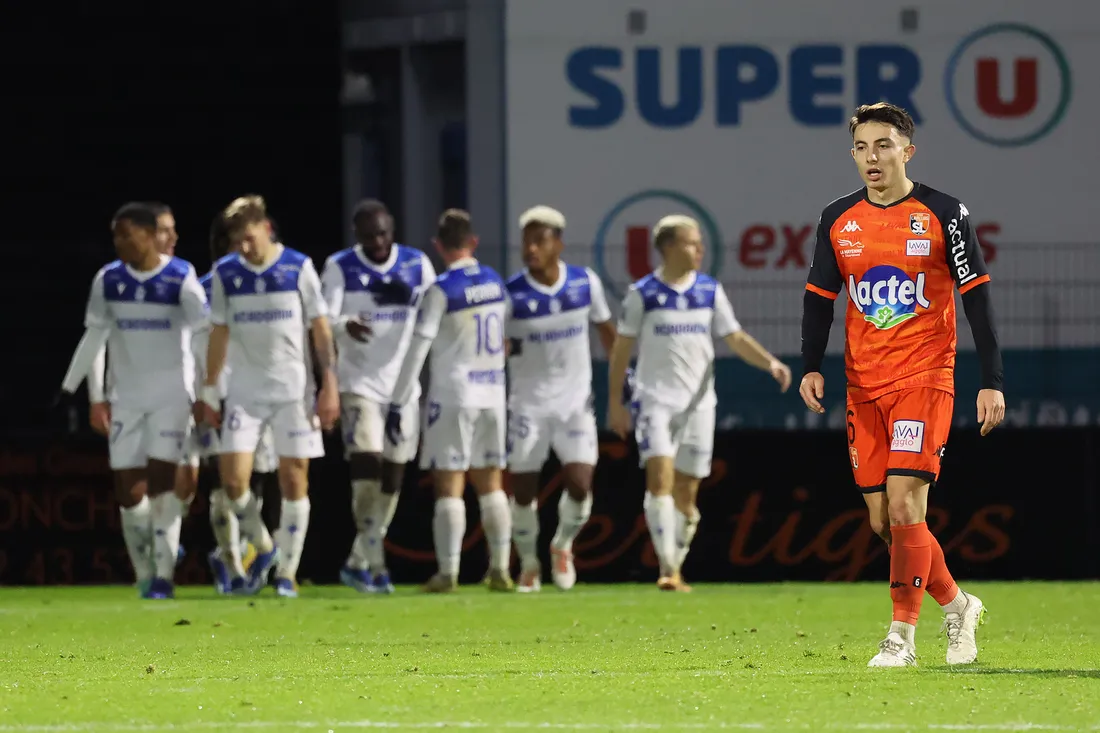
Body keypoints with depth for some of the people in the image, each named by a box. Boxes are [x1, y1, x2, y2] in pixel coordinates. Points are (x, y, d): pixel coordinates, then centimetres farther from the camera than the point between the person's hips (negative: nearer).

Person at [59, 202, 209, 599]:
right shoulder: (108, 280, 2)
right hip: (126, 397, 4)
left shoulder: (181, 279, -9)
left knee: (162, 482, -12)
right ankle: (145, 572, 12)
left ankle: (163, 574, -10)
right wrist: (70, 387, 12)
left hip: (171, 395, -4)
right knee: (128, 489, 0)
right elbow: (94, 338, 11)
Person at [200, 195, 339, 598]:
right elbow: (219, 334, 10)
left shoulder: (299, 268, -2)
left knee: (294, 480, -2)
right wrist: (210, 393, 8)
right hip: (245, 392, 2)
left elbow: (321, 329, 0)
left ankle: (287, 572, 6)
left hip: (294, 390, -2)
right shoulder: (226, 273, 4)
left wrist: (329, 385, -5)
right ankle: (263, 548, 16)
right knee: (233, 478, -8)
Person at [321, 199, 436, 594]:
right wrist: (346, 325, -38)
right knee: (367, 466, -18)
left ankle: (358, 562, 19)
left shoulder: (417, 265, 4)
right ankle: (374, 563, -16)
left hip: (404, 385, 4)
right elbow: (322, 322, -15)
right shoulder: (340, 268, -5)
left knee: (393, 476, 6)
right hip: (359, 384, -4)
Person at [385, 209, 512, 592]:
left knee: (449, 485, -4)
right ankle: (500, 568, 11)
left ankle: (447, 571, -8)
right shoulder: (494, 281, 7)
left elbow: (418, 348, -12)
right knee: (490, 482, 12)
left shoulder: (441, 290, -10)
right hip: (492, 393, 5)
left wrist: (397, 403, -10)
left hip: (453, 394, -5)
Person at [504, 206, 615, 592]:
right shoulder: (511, 293, -12)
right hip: (529, 401, -1)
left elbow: (605, 329, 11)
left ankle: (563, 545, 20)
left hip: (575, 400, 1)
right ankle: (528, 565, 21)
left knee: (580, 485, -9)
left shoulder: (586, 282, -4)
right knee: (523, 489, 0)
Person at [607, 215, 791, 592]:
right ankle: (667, 568, -21)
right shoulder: (642, 293, -2)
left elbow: (735, 338, 5)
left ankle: (676, 569, 17)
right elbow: (622, 348, 3)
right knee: (661, 476, -18)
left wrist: (770, 362, -13)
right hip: (655, 400, -3)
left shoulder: (711, 291, 5)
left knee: (687, 491, 4)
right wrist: (615, 402, 2)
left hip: (698, 402, 3)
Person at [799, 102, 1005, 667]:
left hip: (925, 380, -5)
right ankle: (957, 607, 25)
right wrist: (811, 367, -1)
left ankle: (901, 637, -10)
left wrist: (992, 382, -6)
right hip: (863, 387, 5)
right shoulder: (837, 220, 7)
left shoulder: (944, 215, -4)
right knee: (883, 521, 4)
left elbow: (976, 300, -3)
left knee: (905, 506, -16)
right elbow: (820, 297, 13)